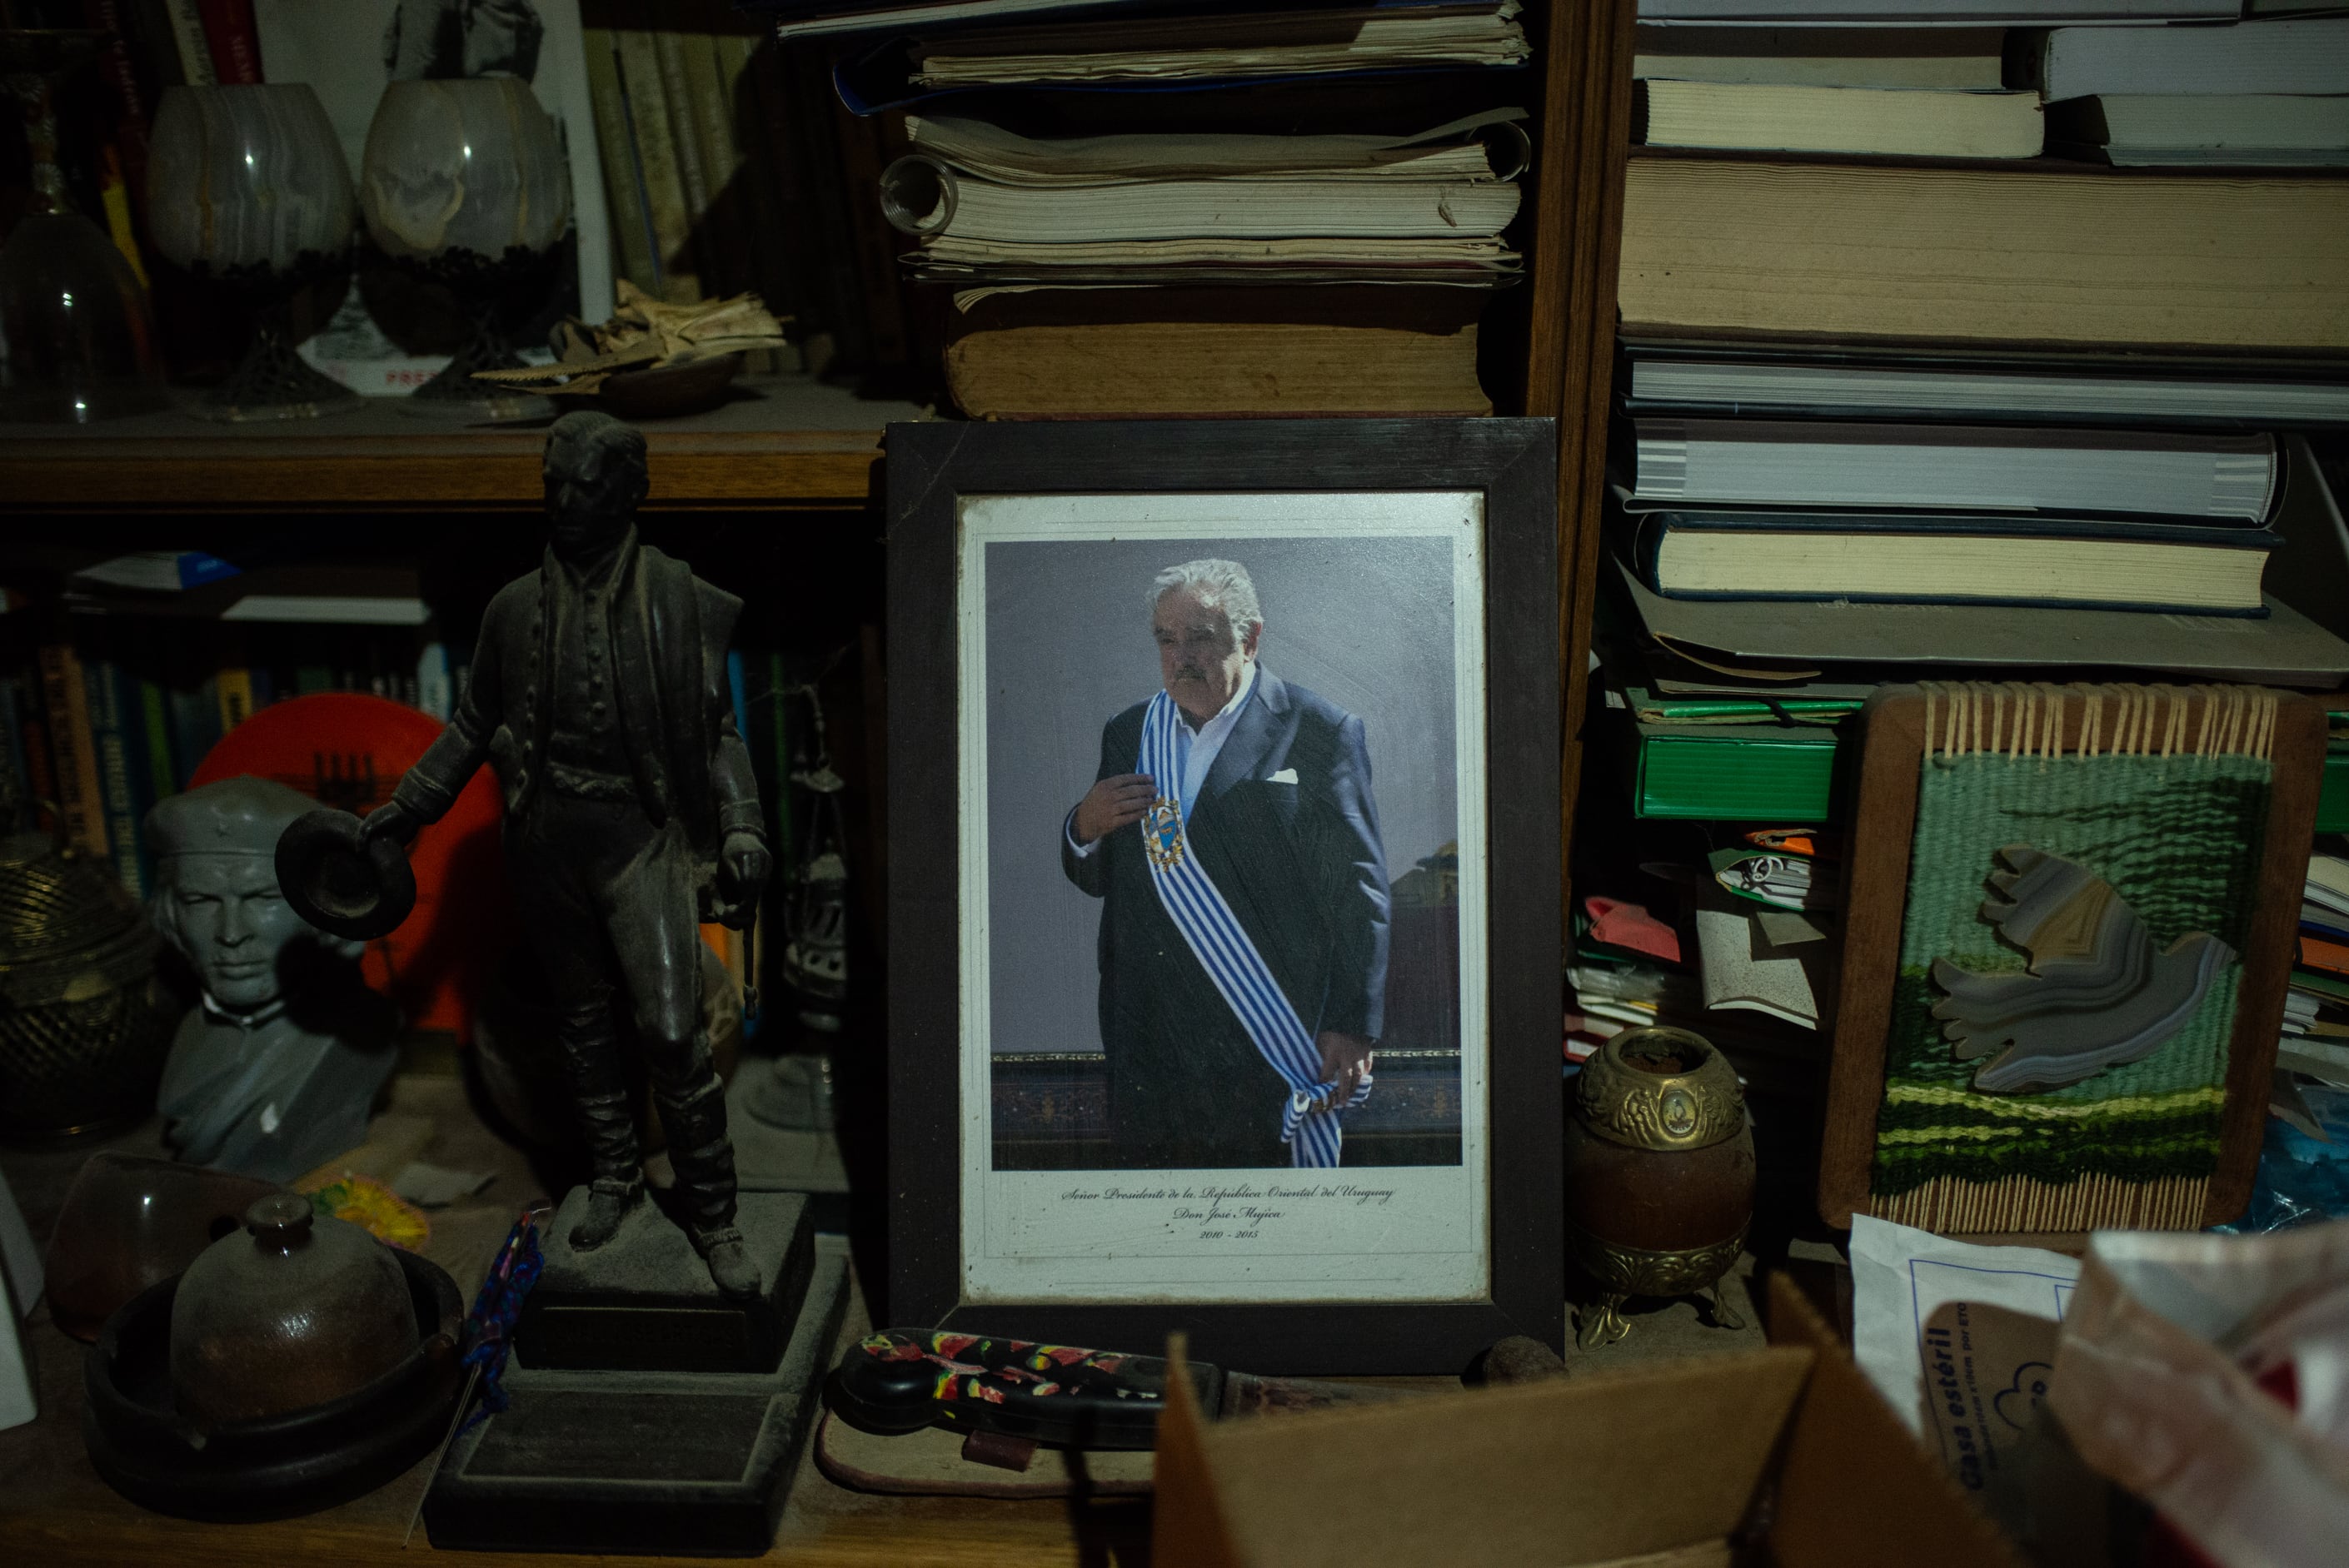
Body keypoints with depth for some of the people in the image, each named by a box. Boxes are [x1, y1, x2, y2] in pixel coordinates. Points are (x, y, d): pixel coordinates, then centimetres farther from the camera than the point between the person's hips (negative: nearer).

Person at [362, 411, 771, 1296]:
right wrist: (409, 807, 16)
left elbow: (716, 726, 1)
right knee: (581, 1019, 14)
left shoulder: (676, 600, -3)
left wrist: (742, 827, -10)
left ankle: (712, 1215, 4)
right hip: (548, 836, 4)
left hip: (641, 834, -3)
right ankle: (614, 1176, 33)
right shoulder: (518, 608, 5)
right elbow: (474, 724, 17)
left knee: (672, 1029, -10)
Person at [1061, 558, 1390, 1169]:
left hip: (1273, 1047, -4)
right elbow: (1096, 879, 18)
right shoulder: (1128, 734, 12)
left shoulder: (1320, 732, -3)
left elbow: (1359, 890, -6)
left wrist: (1353, 1028, -11)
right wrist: (1085, 827, -5)